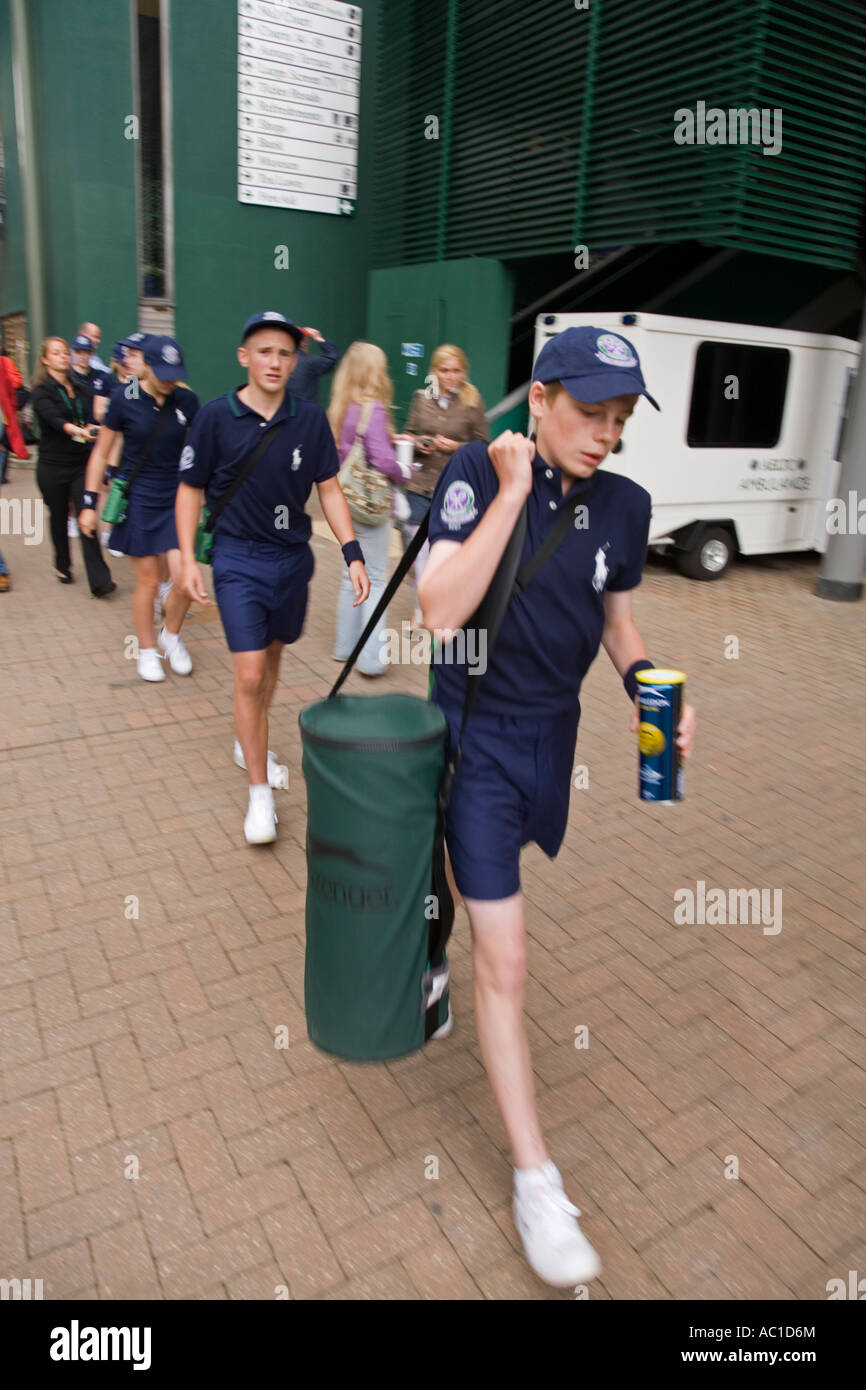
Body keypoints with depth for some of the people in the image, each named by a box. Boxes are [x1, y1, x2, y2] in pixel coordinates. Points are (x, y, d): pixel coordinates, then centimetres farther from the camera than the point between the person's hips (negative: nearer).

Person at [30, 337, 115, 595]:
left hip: (81, 464, 3)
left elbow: (89, 420, 10)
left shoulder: (79, 389, 11)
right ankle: (62, 566, 34)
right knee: (59, 518, 11)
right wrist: (79, 431, -39)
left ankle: (99, 581, -15)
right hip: (53, 467, -2)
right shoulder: (42, 392, -5)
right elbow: (55, 420, -23)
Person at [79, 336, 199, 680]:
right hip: (138, 500, -2)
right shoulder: (124, 400, -8)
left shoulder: (186, 401, -2)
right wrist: (90, 503, -3)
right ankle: (147, 651, 23)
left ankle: (170, 634, 19)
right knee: (148, 581, 2)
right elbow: (101, 454, 0)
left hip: (175, 500, 2)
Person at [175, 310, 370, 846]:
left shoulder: (311, 418, -2)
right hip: (239, 560, -3)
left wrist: (353, 553, -6)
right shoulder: (217, 416, -7)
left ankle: (252, 742, 45)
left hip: (293, 557, 3)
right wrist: (188, 559, -5)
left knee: (272, 658, 19)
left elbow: (329, 489, 3)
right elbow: (191, 490, 1)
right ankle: (260, 792, 2)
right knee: (250, 675, -10)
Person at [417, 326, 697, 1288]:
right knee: (505, 962, -5)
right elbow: (441, 612, -27)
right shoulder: (475, 473, -16)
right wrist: (511, 493, -26)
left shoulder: (624, 504, -2)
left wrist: (644, 684, -7)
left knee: (490, 878, 28)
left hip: (553, 730, 5)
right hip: (479, 732, -5)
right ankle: (535, 1179, 9)